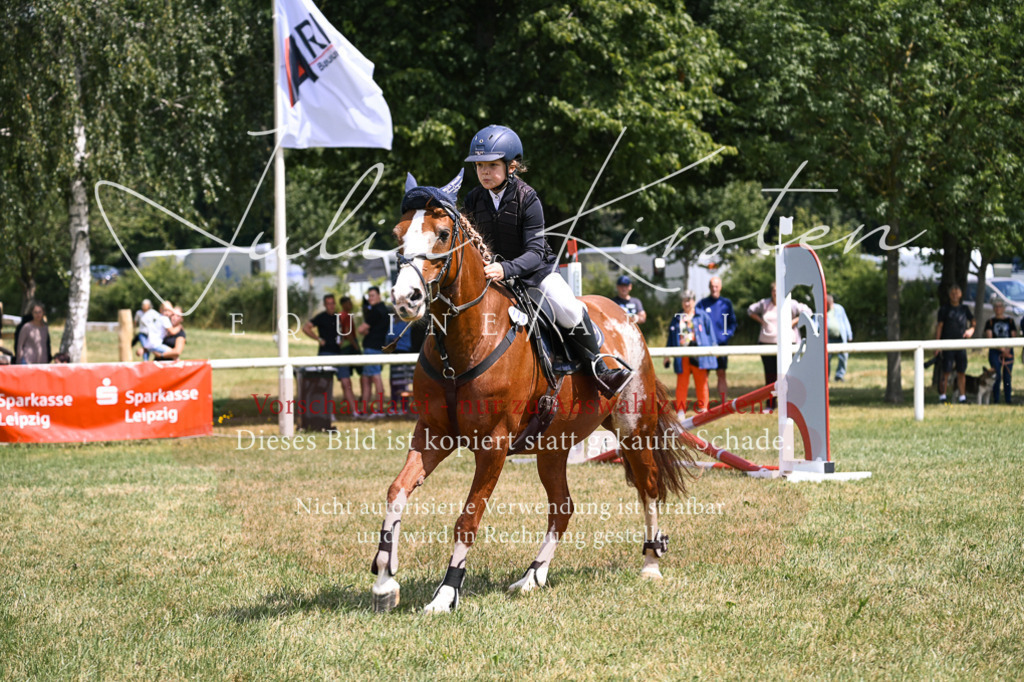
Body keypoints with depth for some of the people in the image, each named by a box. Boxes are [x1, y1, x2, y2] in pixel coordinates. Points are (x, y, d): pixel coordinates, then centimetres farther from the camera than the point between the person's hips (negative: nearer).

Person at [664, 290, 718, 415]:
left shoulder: (702, 316, 8)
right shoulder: (677, 318, 15)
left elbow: (710, 332, 9)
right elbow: (671, 337, 18)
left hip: (699, 354, -2)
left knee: (701, 382, 1)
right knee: (682, 383, -1)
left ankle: (703, 408, 9)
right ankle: (680, 410, 1)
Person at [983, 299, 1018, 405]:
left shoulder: (1010, 321, 10)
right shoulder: (990, 322, 5)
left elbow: (1013, 336, 7)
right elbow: (989, 337, -3)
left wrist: (1008, 348, -10)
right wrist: (1000, 348, -14)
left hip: (1008, 351, 2)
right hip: (995, 352, -2)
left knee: (1007, 377, 2)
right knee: (997, 377, -8)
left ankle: (1008, 400, 7)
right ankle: (995, 401, -4)